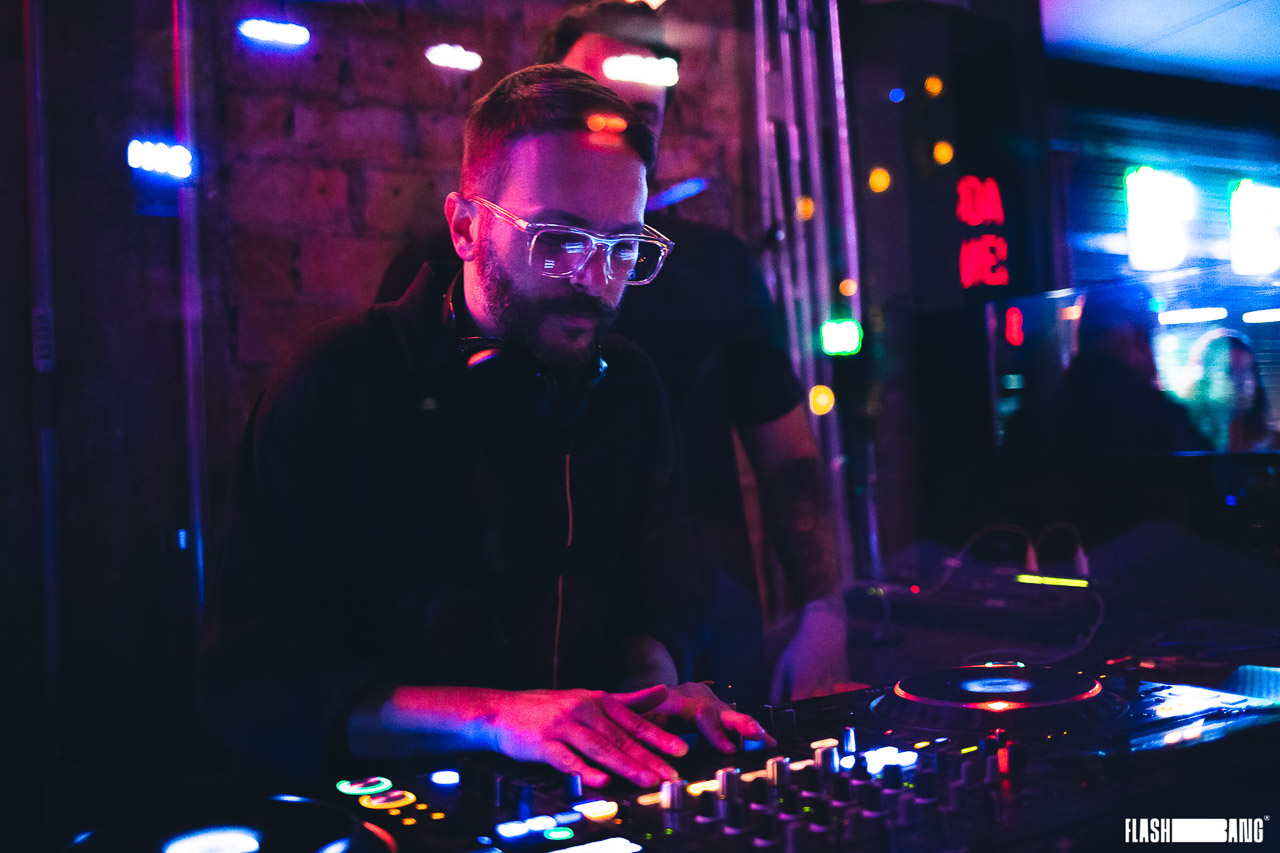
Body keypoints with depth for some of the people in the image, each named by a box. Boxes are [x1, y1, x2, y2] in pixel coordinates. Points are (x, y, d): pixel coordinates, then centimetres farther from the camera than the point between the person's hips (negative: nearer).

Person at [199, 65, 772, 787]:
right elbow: (251, 679, -15)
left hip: (587, 800, 6)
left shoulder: (629, 387, 6)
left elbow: (652, 612, 11)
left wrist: (651, 688, -12)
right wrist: (494, 716, -27)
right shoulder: (341, 382, -10)